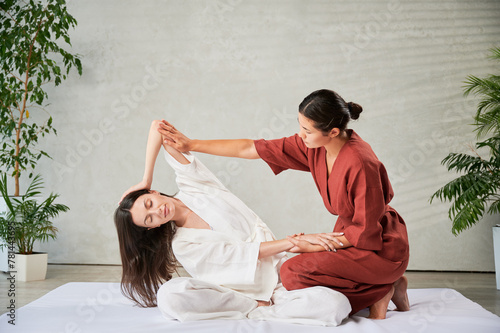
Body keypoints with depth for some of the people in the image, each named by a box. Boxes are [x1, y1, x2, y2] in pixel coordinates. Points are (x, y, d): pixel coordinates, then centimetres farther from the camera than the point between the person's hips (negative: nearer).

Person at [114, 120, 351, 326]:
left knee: (337, 304, -26)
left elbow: (158, 126, -3)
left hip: (281, 274, 2)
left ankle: (253, 313, -11)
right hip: (243, 292, -2)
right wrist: (294, 242, -20)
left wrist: (145, 182, 2)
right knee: (168, 296, -30)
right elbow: (240, 253, -13)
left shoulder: (191, 185, 3)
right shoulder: (181, 245, -2)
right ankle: (259, 306, -15)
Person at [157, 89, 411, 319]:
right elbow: (250, 149, -3)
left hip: (380, 246, -8)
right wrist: (191, 145, -1)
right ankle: (387, 284, 11)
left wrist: (320, 241, -13)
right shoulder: (312, 146, -8)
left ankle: (380, 291, -5)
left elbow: (367, 229, -21)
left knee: (293, 272, -21)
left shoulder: (360, 164, -30)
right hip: (351, 232, 8)